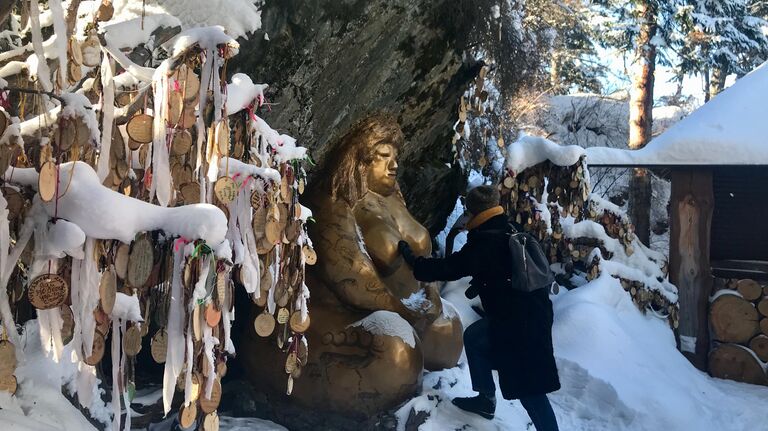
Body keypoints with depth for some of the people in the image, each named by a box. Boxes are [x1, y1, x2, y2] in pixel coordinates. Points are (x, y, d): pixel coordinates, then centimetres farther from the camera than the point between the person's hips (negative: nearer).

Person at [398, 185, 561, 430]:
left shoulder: (483, 244, -15)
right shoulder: (513, 236, 9)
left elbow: (447, 268, -12)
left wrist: (412, 260, -1)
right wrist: (478, 285, 30)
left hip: (519, 325, -9)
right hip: (533, 313, 9)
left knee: (528, 387, -2)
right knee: (473, 337, 23)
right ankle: (485, 399, 34)